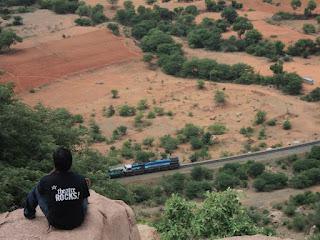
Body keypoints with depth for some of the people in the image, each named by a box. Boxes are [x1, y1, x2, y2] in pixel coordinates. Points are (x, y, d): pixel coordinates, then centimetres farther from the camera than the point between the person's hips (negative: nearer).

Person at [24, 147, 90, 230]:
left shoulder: (46, 180, -20)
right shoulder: (81, 180, -17)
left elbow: (42, 186, 5)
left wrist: (52, 172, 6)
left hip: (55, 223, -1)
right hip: (77, 221, 1)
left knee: (37, 189, 17)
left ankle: (29, 213, 44)